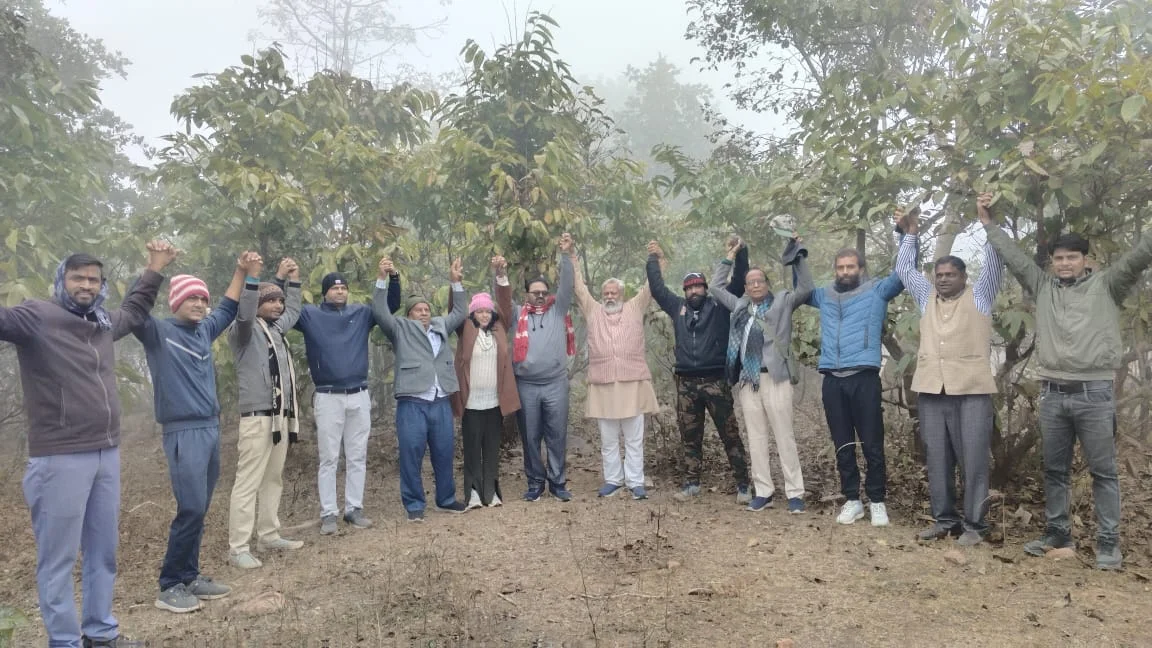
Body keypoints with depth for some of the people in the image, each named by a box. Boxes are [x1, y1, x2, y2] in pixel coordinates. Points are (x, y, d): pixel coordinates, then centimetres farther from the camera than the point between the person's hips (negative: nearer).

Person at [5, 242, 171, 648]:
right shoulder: (36, 316, -7)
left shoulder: (103, 324, 13)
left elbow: (134, 309, 33)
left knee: (103, 552, 15)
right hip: (60, 459, -7)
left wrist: (154, 270, 31)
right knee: (58, 557, 2)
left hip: (107, 454, 7)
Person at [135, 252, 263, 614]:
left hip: (211, 429, 7)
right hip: (183, 433, -7)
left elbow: (228, 309, 27)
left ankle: (190, 577, 21)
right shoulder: (158, 332, -5)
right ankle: (170, 586, 2)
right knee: (191, 509, -11)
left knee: (199, 509, 11)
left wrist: (243, 272, 20)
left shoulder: (204, 331, 13)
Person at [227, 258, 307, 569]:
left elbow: (294, 311, 36)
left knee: (273, 480, 13)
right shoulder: (245, 331, -3)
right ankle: (238, 549, -5)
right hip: (258, 418, -8)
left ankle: (269, 536, 22)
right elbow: (243, 312, -25)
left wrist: (294, 280, 30)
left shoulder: (277, 328, 18)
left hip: (282, 417, 8)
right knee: (248, 483, -8)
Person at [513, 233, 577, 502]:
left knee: (557, 436, 4)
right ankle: (535, 483, 20)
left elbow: (566, 286, -1)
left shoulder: (557, 310, 8)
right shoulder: (518, 314, 10)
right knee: (530, 437, 7)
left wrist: (565, 254, -12)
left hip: (555, 383, 0)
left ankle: (557, 482, 15)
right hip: (525, 385, 1)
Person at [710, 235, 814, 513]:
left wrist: (797, 254, -4)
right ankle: (763, 492, 14)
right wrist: (730, 256, 22)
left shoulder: (782, 302, 7)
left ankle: (795, 493, 4)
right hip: (747, 380, 4)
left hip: (775, 377, -4)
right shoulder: (740, 305, 18)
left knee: (784, 437, -2)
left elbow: (806, 289, -4)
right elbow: (715, 287, 24)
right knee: (756, 438, 7)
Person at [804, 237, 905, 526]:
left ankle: (877, 501, 12)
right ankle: (852, 500, 19)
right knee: (842, 446, 9)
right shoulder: (824, 295, 18)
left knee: (872, 445, 0)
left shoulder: (877, 291, 8)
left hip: (864, 378, -3)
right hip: (832, 380, 4)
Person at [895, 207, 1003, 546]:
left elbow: (994, 263, -2)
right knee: (938, 460, 7)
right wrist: (911, 234, 18)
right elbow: (904, 269, 24)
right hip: (932, 390, 4)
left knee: (973, 460, -3)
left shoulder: (979, 296, 8)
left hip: (972, 390, -4)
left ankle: (973, 524, 5)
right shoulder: (927, 298, 18)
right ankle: (944, 519, 17)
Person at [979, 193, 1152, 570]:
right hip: (1052, 394, 3)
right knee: (1054, 470, 12)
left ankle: (1108, 542, 9)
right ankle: (1057, 532, 23)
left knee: (1103, 471, 2)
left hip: (1095, 394, -3)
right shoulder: (1043, 287, 12)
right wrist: (988, 223, 11)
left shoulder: (1106, 285, 5)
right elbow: (1012, 256, 12)